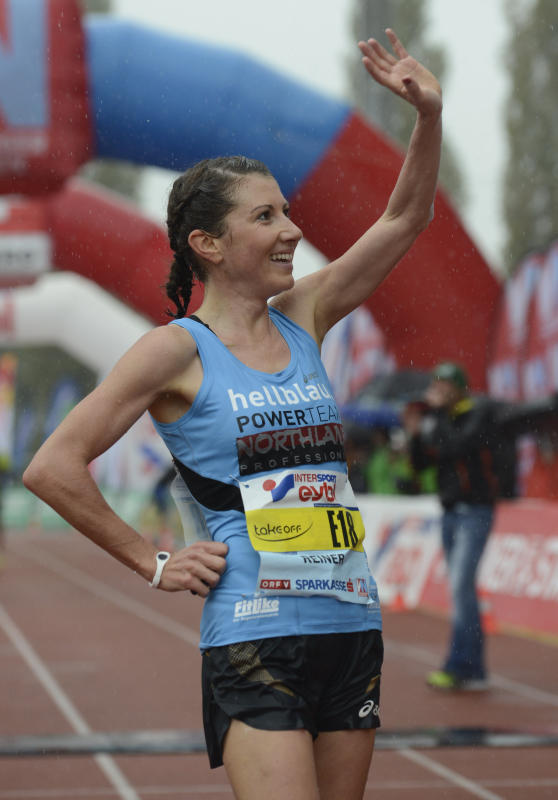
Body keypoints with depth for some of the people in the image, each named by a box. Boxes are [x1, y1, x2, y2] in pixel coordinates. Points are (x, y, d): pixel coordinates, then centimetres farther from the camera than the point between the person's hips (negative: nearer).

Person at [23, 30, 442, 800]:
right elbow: (53, 468, -9)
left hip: (351, 627, 6)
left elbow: (406, 218, 12)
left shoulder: (302, 318, 11)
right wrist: (152, 564, -6)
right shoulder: (178, 349, -5)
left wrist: (429, 111, -2)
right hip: (253, 638, -6)